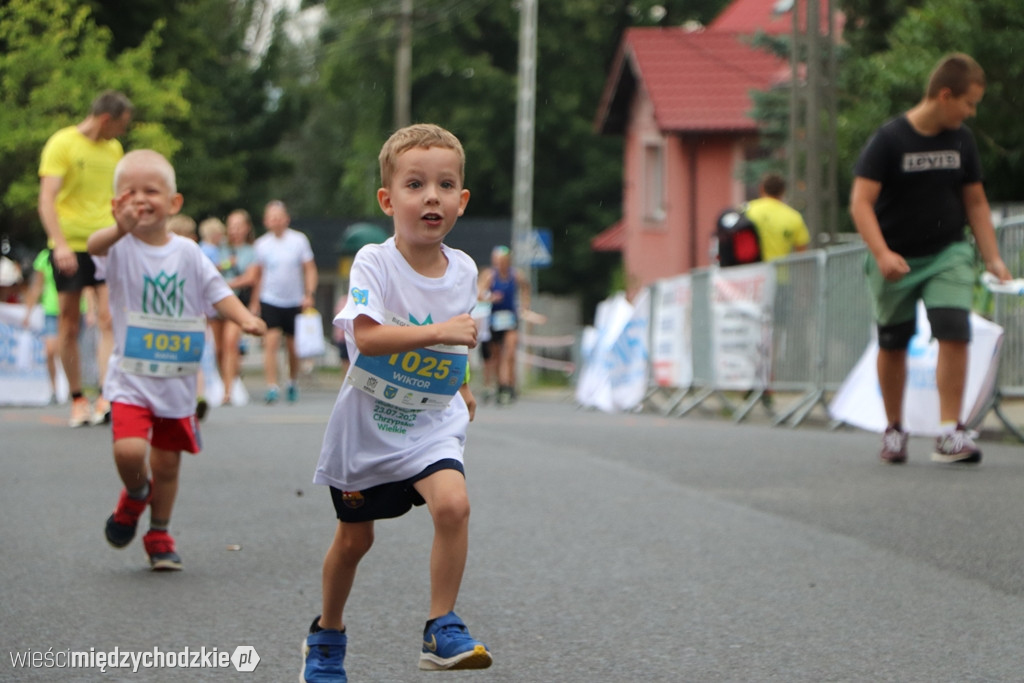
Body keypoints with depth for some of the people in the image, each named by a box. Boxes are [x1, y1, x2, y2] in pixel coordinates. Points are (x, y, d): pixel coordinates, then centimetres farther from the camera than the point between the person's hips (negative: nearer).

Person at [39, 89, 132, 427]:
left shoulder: (114, 149, 13)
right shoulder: (62, 143, -5)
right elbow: (47, 199, -13)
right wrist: (60, 243, -23)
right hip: (70, 246, -4)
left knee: (109, 318, -12)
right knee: (69, 325, 3)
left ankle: (106, 398, -17)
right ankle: (77, 400, 13)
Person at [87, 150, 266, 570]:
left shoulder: (187, 252, 2)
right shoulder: (121, 246, -9)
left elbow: (217, 291, 3)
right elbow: (95, 246, -31)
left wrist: (245, 318, -18)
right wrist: (121, 228, -54)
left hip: (177, 381, 3)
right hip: (131, 378, -3)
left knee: (168, 461, 10)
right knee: (129, 449, -21)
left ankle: (159, 535, 30)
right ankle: (136, 494, 13)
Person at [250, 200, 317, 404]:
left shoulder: (299, 240, -1)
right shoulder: (261, 244, 1)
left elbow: (310, 269, 2)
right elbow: (258, 274, 10)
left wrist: (309, 294, -10)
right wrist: (254, 303, 8)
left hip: (295, 302, 1)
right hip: (270, 301, -1)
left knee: (293, 346, 8)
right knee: (271, 341, -15)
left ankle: (292, 383, 30)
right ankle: (272, 387, -17)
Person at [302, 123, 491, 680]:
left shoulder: (463, 270, -2)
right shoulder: (374, 263, -17)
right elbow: (366, 337, -33)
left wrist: (460, 385, 16)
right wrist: (437, 332, -39)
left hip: (431, 425, 2)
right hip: (366, 425, -2)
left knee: (453, 503, -24)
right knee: (353, 537, 11)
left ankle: (441, 632, -13)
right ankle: (327, 634, 37)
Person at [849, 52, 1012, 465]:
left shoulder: (961, 140, 2)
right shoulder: (889, 139, -12)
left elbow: (975, 202, 12)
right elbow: (861, 202, -16)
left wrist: (993, 258, 5)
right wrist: (882, 254, -29)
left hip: (948, 253, 3)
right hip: (895, 261, -2)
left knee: (954, 334, -15)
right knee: (892, 345, 8)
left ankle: (950, 432, -13)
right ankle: (894, 429, 26)